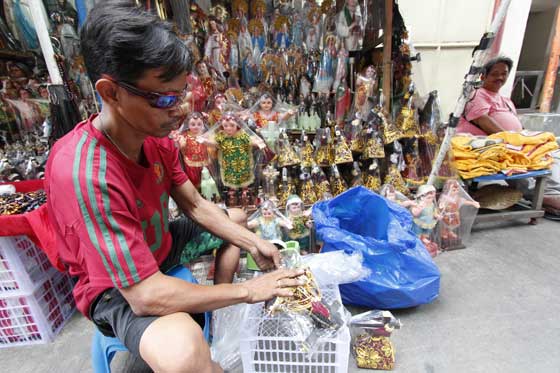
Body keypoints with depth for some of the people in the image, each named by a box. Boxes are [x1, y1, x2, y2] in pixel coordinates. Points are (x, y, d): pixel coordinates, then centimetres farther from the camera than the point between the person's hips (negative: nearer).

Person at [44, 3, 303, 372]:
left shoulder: (156, 135, -11)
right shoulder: (84, 173, -35)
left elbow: (195, 205, -3)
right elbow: (147, 296, -34)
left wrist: (254, 243, -11)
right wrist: (248, 290, -26)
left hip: (159, 246, 8)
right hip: (118, 288, -7)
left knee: (236, 219, 16)